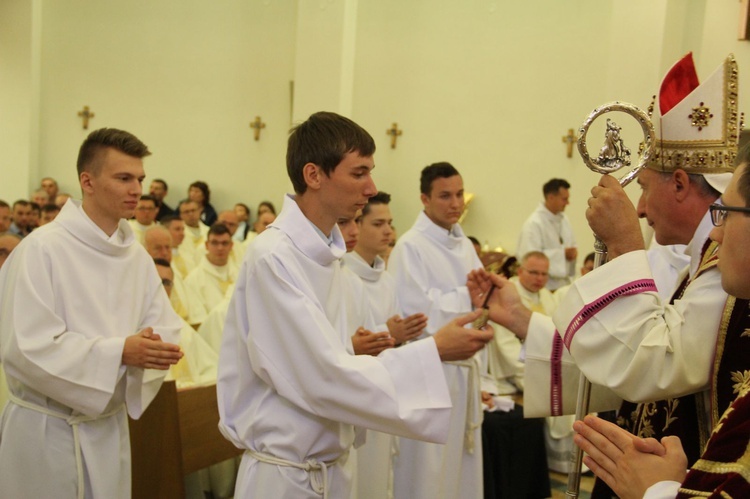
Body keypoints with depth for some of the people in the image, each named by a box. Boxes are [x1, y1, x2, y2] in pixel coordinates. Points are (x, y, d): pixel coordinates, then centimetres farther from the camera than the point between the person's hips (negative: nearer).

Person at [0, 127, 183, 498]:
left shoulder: (136, 255, 6)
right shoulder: (41, 249, -15)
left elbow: (163, 326, 2)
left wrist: (154, 349, -21)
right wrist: (119, 352, -26)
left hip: (110, 426, 6)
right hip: (47, 429, -6)